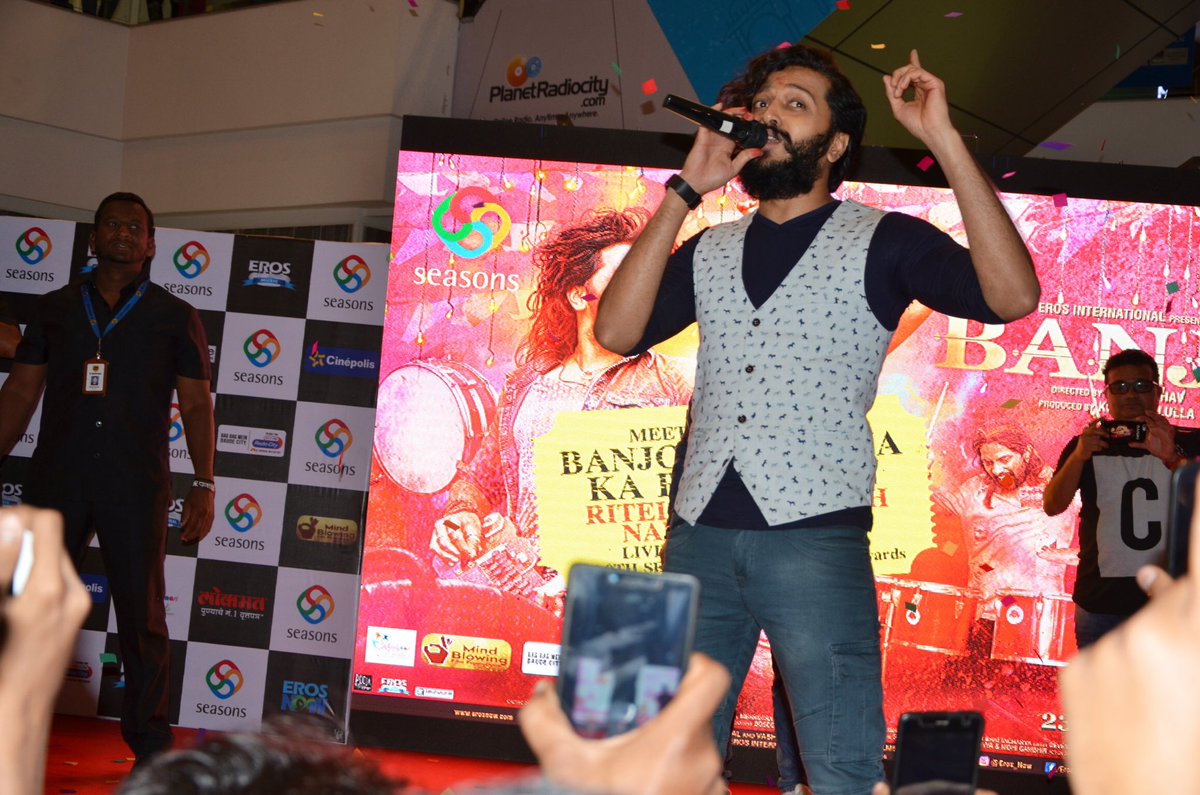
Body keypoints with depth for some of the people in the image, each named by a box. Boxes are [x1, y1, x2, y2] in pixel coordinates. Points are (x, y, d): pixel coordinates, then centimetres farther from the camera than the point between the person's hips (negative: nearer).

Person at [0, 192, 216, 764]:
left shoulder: (175, 318, 7)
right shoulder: (57, 308, 12)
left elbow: (196, 405, 4)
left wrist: (203, 487, -3)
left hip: (136, 486, -2)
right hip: (57, 477, 2)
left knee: (142, 618, 2)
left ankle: (149, 742, 12)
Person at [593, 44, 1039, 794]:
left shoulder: (881, 241, 3)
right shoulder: (709, 251, 15)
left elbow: (1012, 295, -12)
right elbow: (617, 331, 1)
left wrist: (944, 138, -15)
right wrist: (686, 191, 0)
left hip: (814, 533, -4)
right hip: (700, 534, 5)